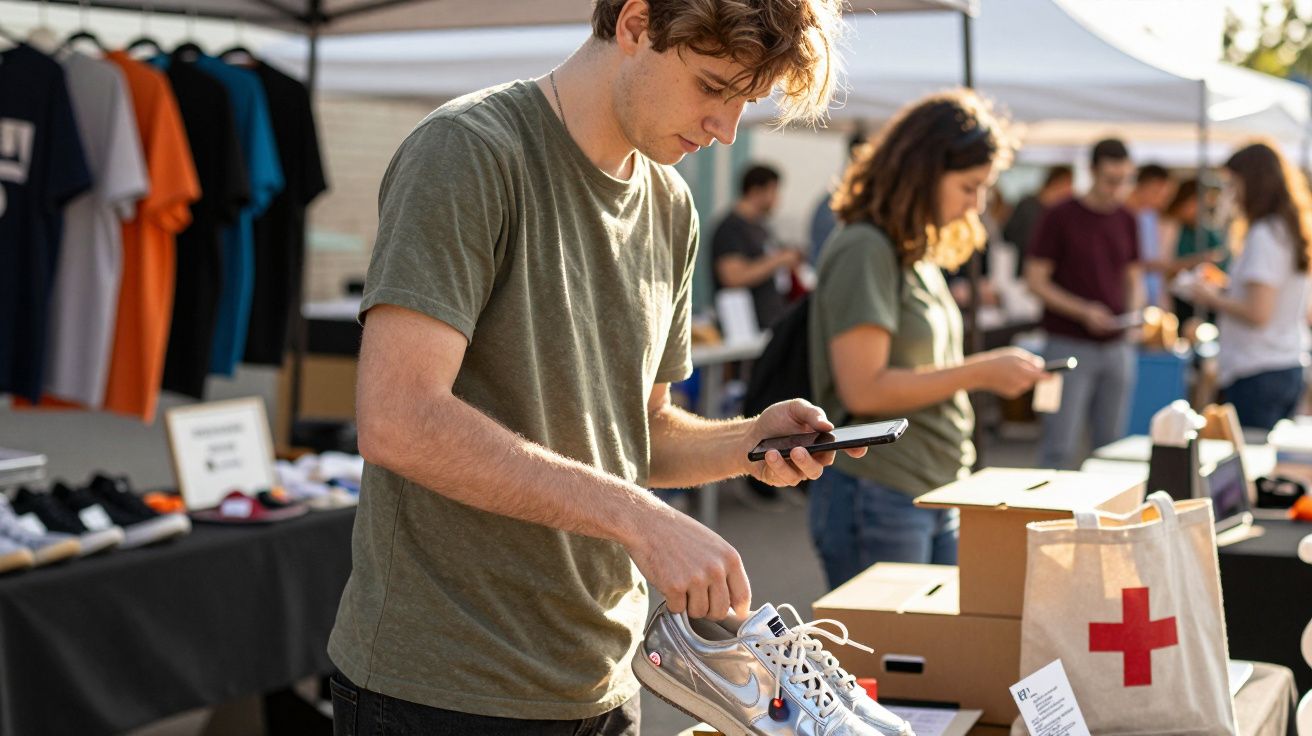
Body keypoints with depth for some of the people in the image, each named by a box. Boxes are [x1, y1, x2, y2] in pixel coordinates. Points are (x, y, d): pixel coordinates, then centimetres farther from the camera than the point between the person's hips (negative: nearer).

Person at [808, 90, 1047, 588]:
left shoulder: (918, 254, 14)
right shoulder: (864, 250, -14)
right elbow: (864, 389, -21)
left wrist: (997, 372, 9)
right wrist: (979, 372, -16)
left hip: (936, 499, 9)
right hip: (877, 503, -9)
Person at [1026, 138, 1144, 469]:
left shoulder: (1126, 221, 10)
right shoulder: (1060, 218, -6)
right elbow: (1036, 280, -7)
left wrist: (1134, 309, -3)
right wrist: (1083, 312, -17)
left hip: (1117, 346, 5)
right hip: (1070, 345, -5)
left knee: (1111, 444, 7)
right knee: (1061, 446, -5)